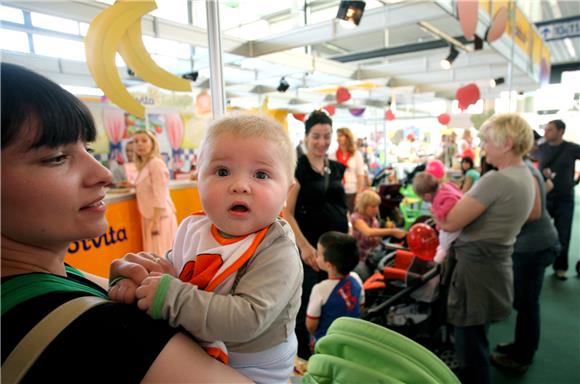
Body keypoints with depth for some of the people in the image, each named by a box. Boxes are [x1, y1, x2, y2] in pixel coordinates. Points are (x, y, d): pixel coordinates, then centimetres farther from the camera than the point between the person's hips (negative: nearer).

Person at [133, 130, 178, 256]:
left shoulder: (156, 163, -14)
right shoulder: (143, 165, 13)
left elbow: (159, 195, -19)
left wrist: (155, 221, -21)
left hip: (159, 217, -9)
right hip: (149, 217, 9)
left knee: (160, 254, -5)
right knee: (153, 255, 11)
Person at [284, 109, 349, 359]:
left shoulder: (337, 168, 10)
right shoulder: (297, 167, -9)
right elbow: (287, 213, -13)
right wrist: (304, 247, -18)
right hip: (310, 248, -6)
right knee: (307, 308, 2)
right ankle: (303, 359, 25)